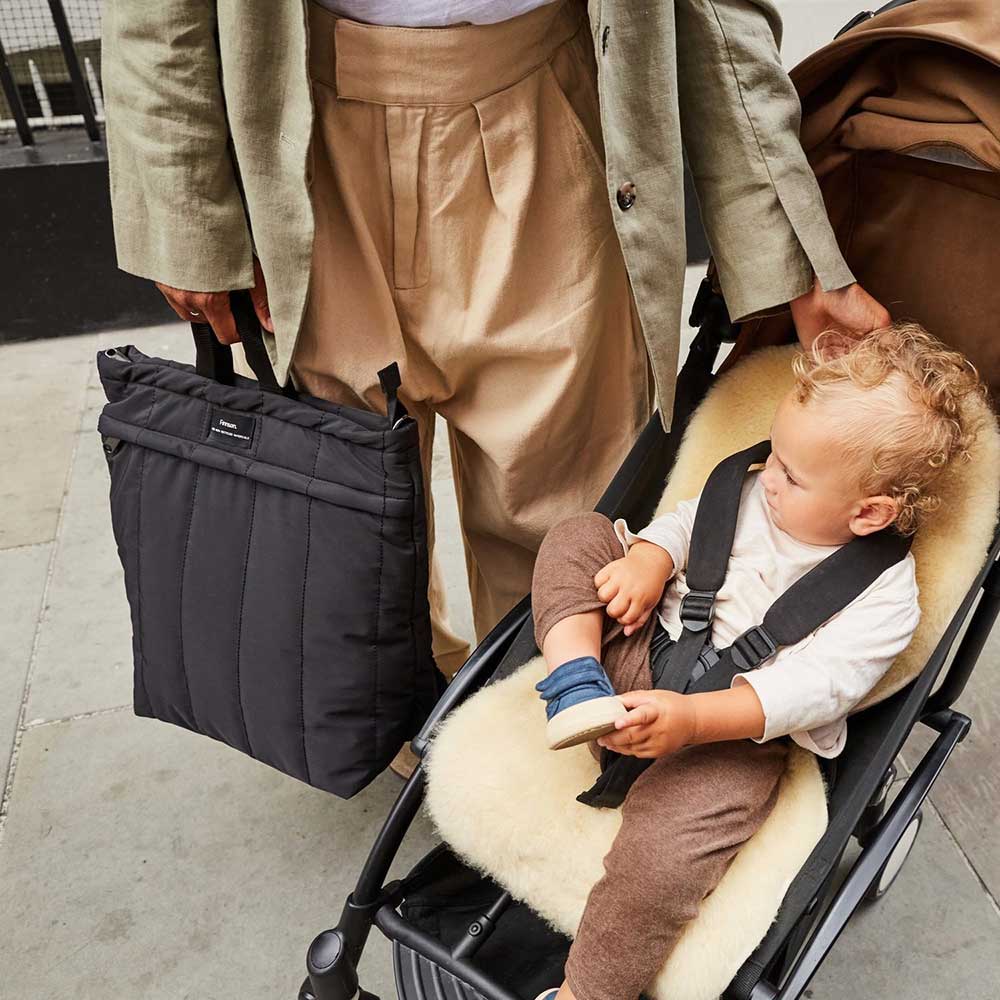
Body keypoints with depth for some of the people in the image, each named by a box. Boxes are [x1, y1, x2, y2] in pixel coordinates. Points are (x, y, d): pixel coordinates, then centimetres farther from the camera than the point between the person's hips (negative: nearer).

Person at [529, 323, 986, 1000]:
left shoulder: (884, 597, -15)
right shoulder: (760, 495, 1)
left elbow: (813, 685, -23)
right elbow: (689, 520, 11)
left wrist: (691, 716, -35)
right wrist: (649, 559, -13)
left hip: (736, 736, -5)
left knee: (662, 857, -30)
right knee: (578, 538, -5)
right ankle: (577, 681, -23)